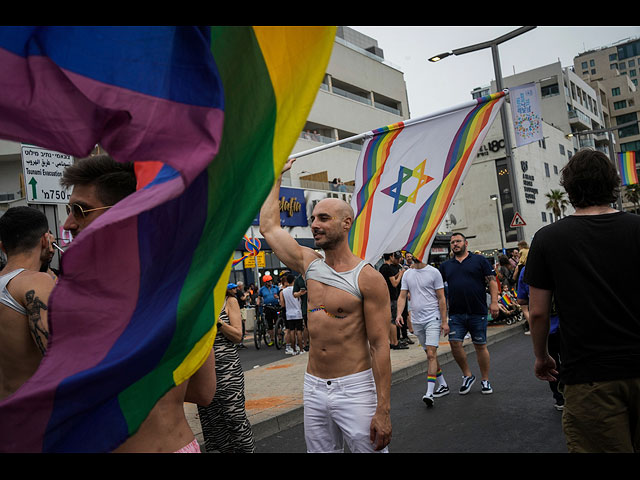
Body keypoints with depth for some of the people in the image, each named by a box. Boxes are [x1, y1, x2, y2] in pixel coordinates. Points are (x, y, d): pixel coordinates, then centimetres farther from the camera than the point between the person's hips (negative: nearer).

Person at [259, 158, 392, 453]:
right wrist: (276, 174, 21)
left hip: (355, 388, -5)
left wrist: (383, 410, -16)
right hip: (314, 387, 6)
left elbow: (380, 346, -12)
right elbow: (268, 226, 14)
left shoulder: (367, 278, -10)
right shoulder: (310, 265, 5)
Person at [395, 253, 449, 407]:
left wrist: (444, 321, -8)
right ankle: (443, 385, 29)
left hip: (432, 319, -5)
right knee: (430, 354, 14)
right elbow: (402, 296, 5)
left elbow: (441, 298, -4)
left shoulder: (433, 272, -5)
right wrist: (399, 314, -12)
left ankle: (429, 393, -14)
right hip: (416, 321, 5)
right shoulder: (407, 274, 8)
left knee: (431, 354, -13)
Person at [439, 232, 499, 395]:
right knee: (454, 344, -6)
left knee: (480, 346, 5)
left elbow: (492, 281, 0)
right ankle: (467, 375, 15)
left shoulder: (479, 260, 3)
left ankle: (485, 380, 20)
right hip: (456, 314, 3)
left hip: (478, 312, -2)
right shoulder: (446, 265, 12)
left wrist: (494, 302, -10)